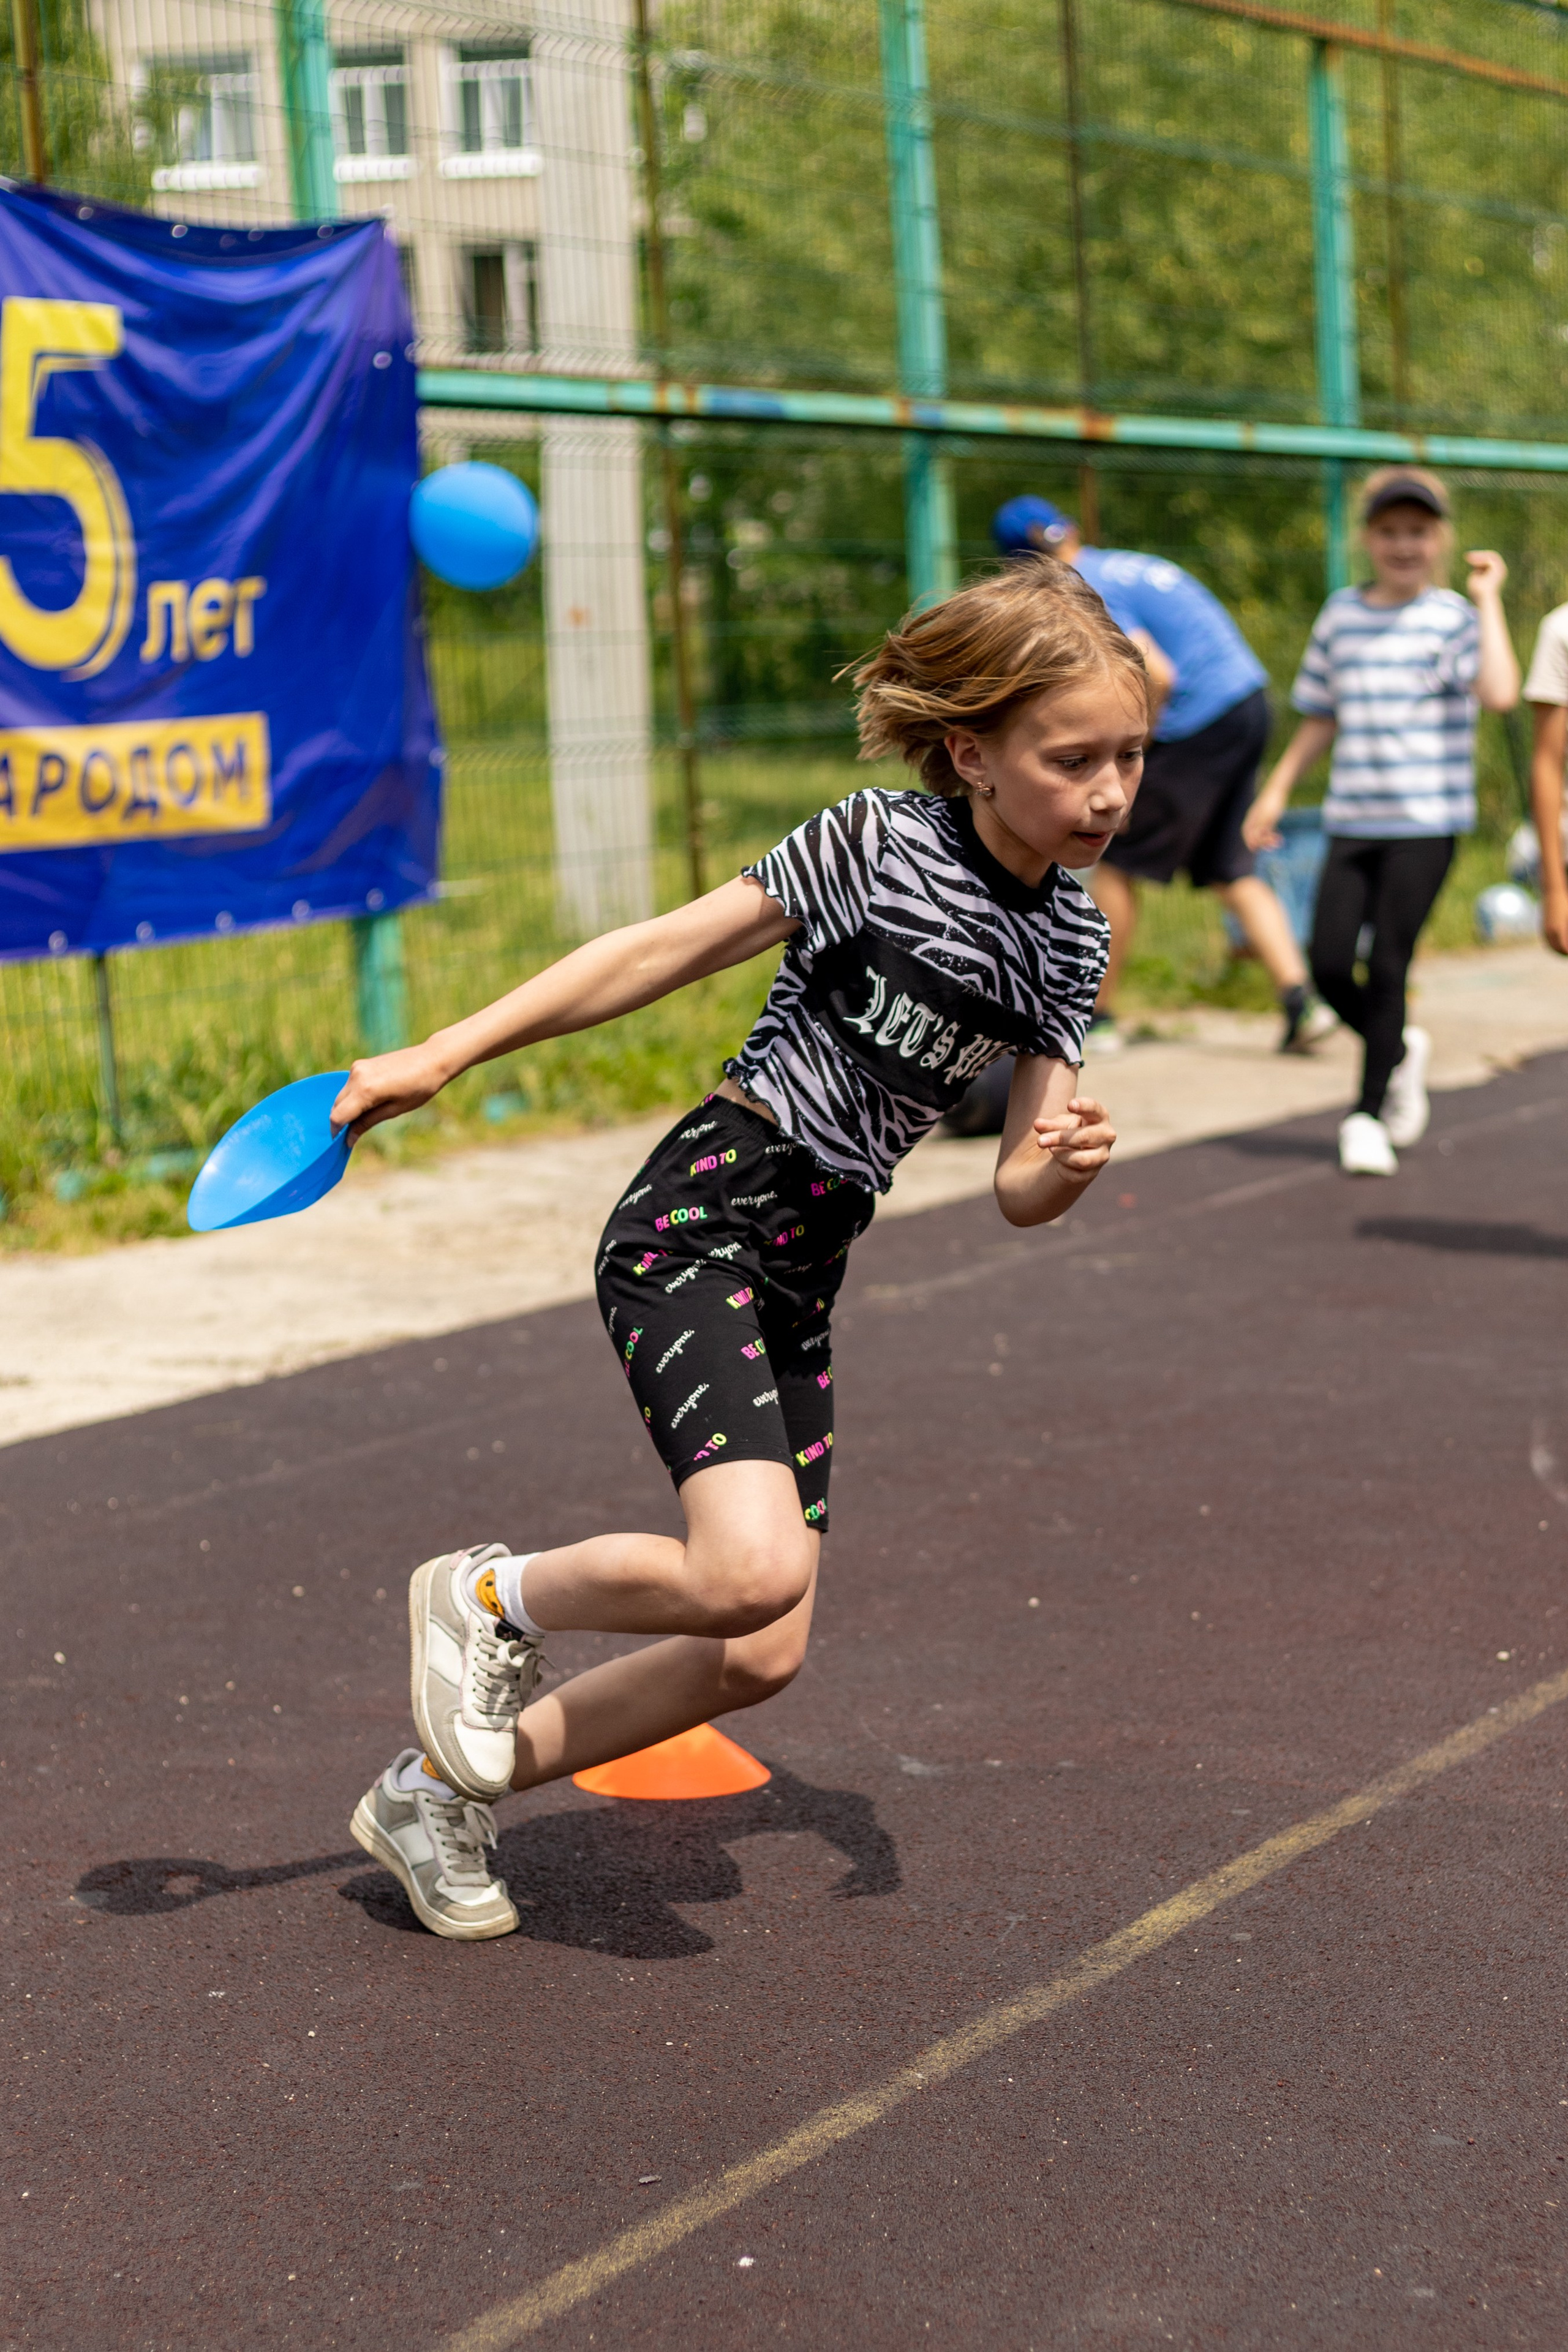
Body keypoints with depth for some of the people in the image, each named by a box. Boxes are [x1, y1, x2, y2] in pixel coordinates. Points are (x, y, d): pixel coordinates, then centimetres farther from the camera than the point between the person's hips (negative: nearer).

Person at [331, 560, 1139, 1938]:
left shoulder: (1074, 938, 6)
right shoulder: (880, 844, -12)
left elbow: (1018, 1189, 7)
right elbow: (661, 955, -7)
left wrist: (1063, 1166, -17)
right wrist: (447, 1055, -7)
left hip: (802, 1279, 7)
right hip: (698, 1221, -7)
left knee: (761, 1657, 4)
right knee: (754, 1568, -28)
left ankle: (438, 1797, 21)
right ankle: (492, 1597, 2)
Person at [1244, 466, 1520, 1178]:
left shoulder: (1452, 617, -4)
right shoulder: (1341, 614, 10)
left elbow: (1500, 691, -23)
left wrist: (1487, 599, -16)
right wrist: (1278, 788, 16)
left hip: (1426, 824, -4)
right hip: (1352, 821, 4)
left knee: (1387, 965, -4)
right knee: (1329, 967, -2)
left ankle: (1368, 1111, 11)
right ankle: (1400, 1050, 27)